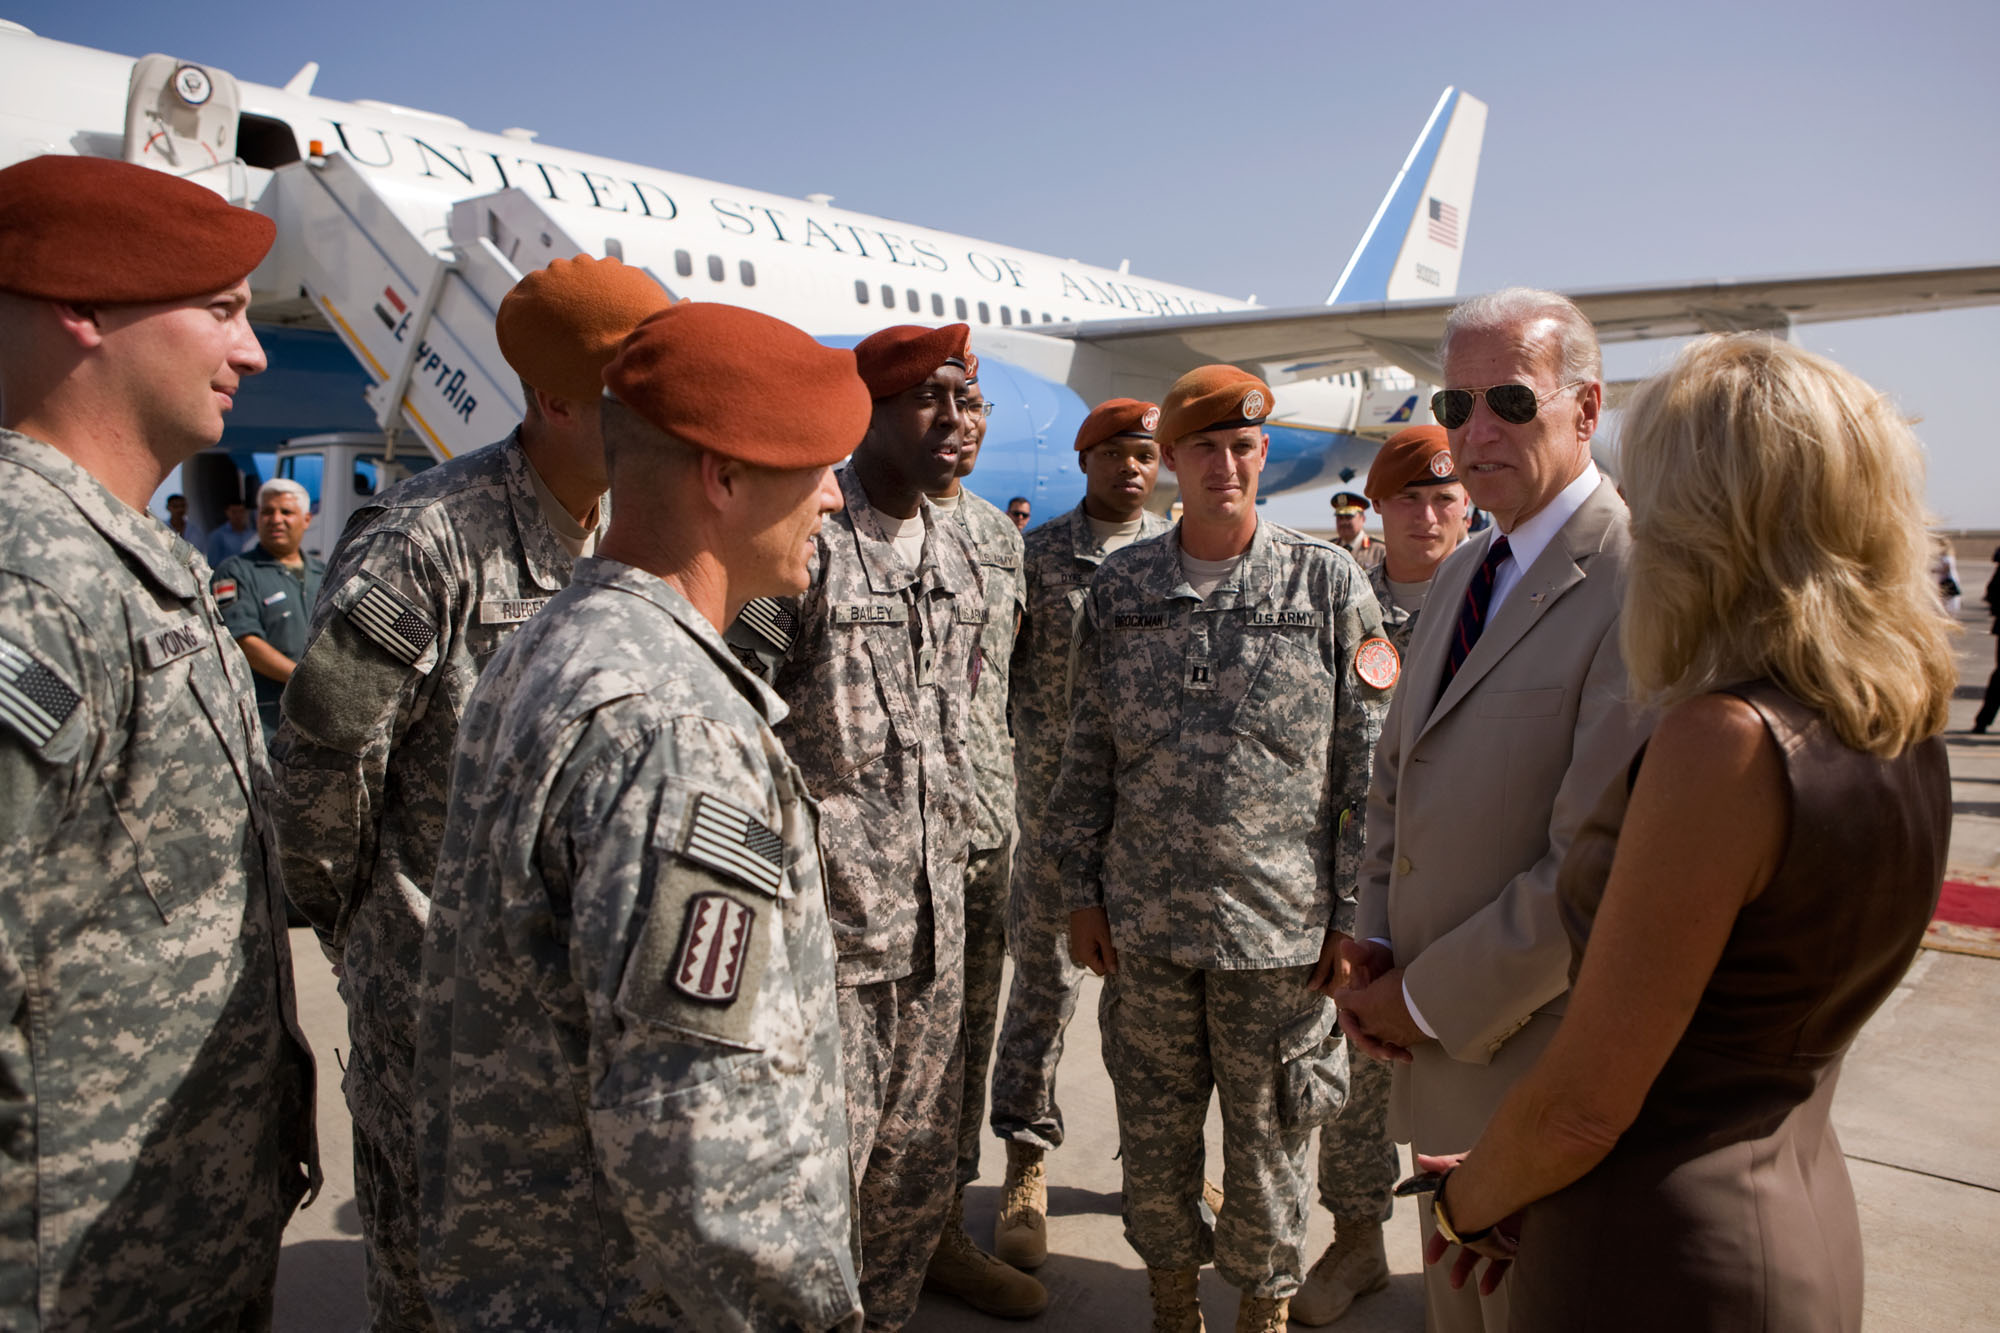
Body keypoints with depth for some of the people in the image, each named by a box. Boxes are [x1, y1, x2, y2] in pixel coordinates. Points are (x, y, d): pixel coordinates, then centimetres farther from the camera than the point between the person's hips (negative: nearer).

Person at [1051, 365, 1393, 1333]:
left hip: (1281, 926, -2)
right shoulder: (1118, 588, 4)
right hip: (1146, 924, 2)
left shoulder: (1329, 583, -3)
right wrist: (1081, 891, 5)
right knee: (1153, 1129, 15)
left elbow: (1367, 761, -2)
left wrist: (1353, 915, -4)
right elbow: (1086, 755, 8)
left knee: (1268, 1137, 12)